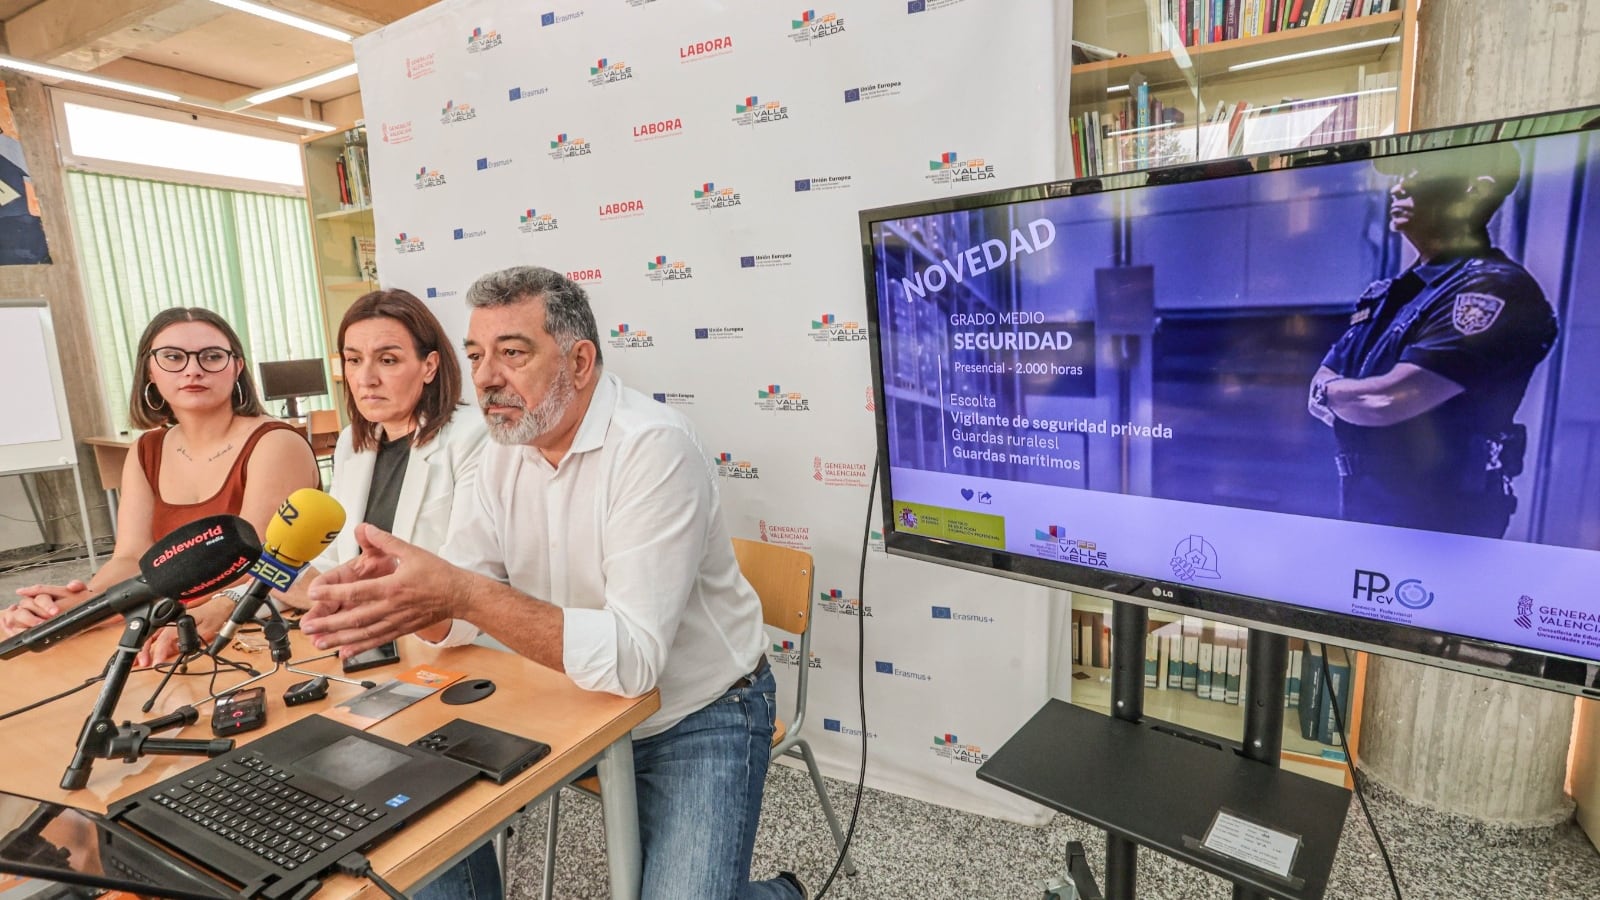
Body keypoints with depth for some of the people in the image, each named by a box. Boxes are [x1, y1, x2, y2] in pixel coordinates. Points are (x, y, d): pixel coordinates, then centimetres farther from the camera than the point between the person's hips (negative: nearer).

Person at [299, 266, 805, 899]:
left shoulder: (654, 448, -26)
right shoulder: (505, 452, -1)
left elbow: (632, 657, -32)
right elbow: (462, 603, -2)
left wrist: (465, 593, -37)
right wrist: (400, 590, -24)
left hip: (697, 716, -6)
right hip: (576, 700, 7)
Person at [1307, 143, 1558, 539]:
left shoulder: (1495, 288, -15)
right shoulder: (1385, 294, 11)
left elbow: (1386, 400, -25)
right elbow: (1320, 398, 7)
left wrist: (1330, 390, -5)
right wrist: (1354, 395, -13)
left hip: (1438, 526, -7)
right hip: (1361, 510, 8)